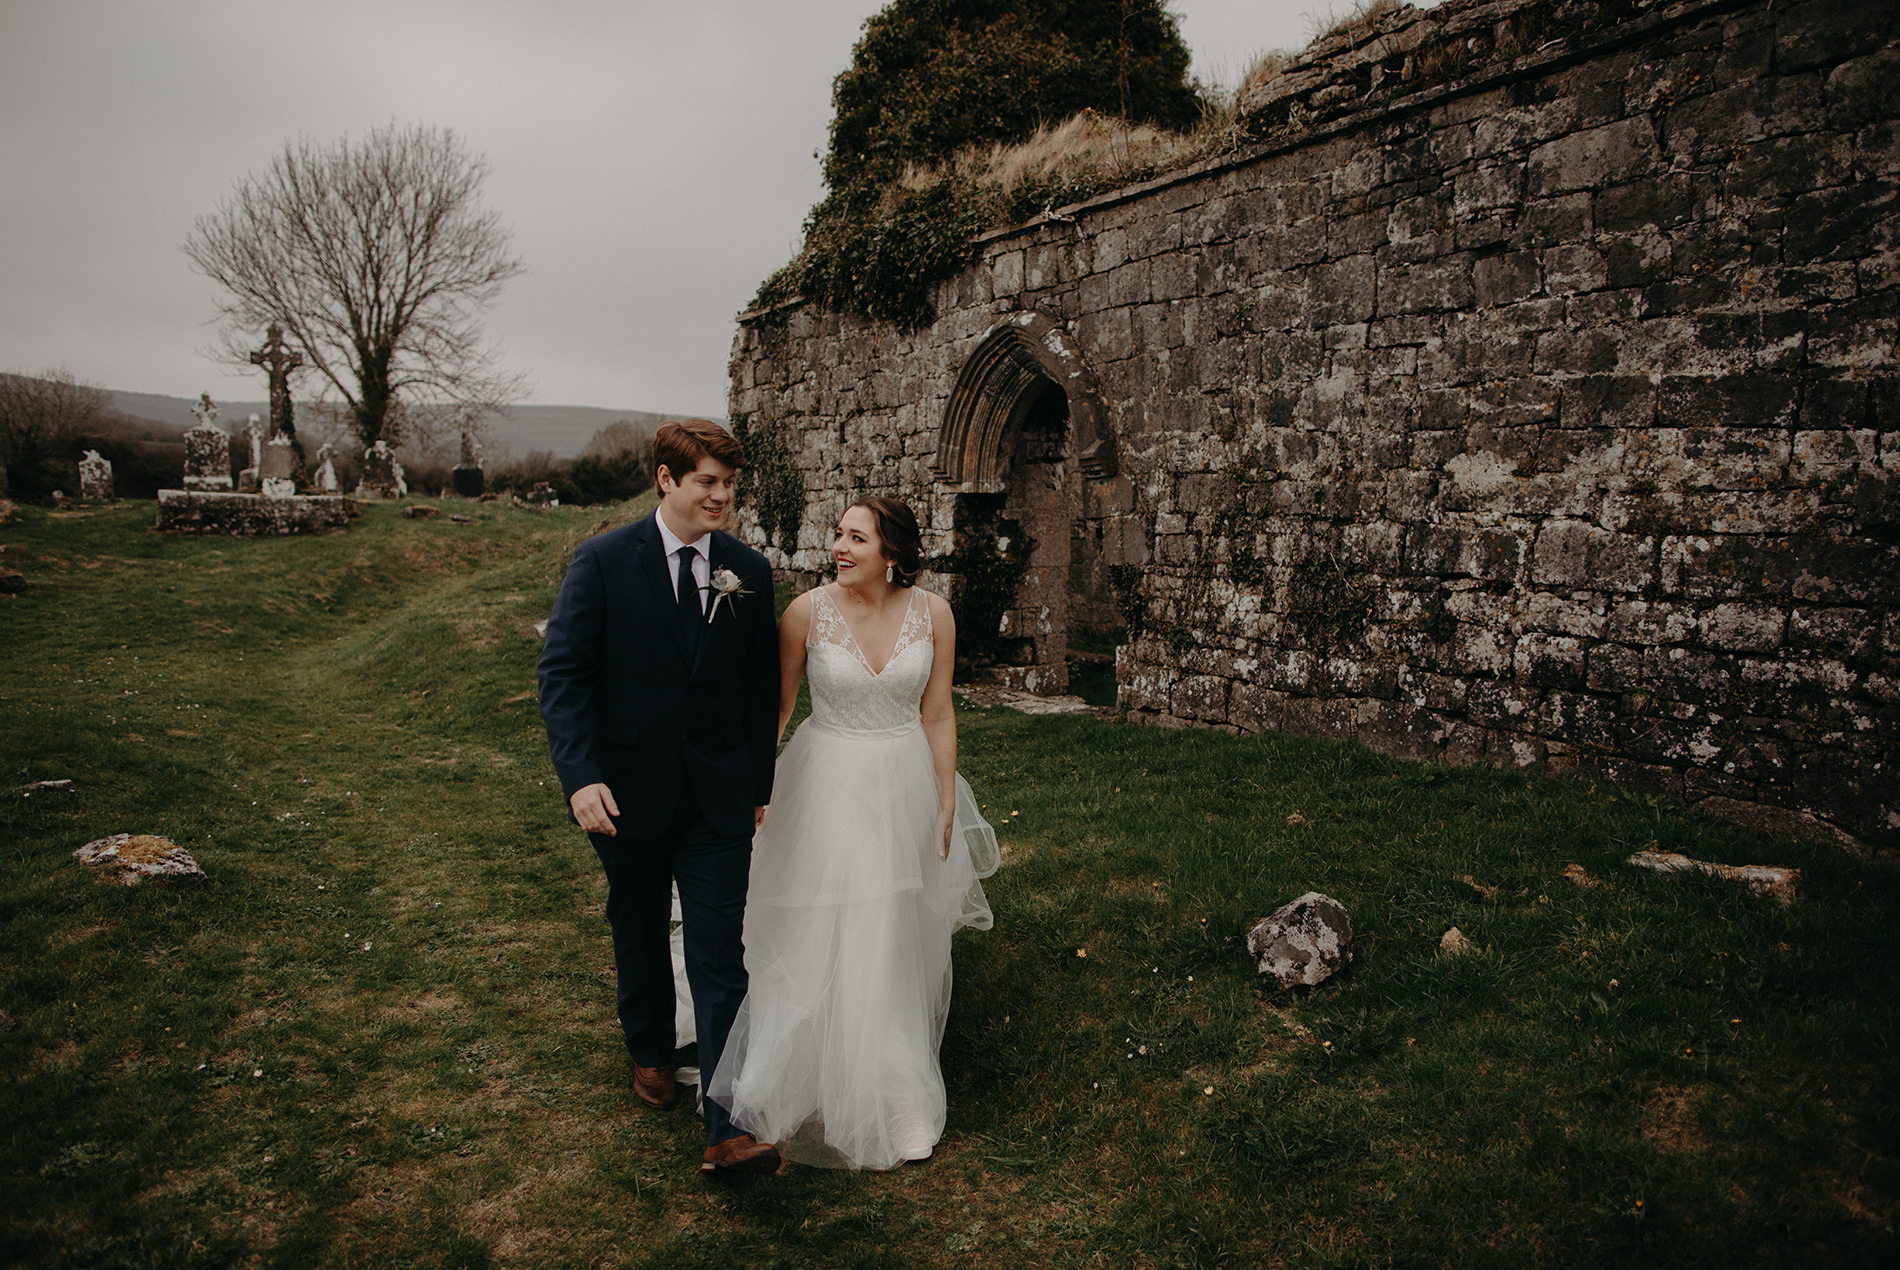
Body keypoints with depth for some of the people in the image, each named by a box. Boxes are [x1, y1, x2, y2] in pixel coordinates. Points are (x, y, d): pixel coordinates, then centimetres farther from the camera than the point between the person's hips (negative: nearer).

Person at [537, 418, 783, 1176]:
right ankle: (650, 1053, 46)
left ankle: (728, 1130, 1)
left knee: (722, 957, -3)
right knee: (640, 935, 20)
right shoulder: (602, 562, -7)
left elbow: (762, 688, 6)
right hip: (628, 794, 0)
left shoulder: (749, 571, 0)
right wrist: (581, 778, -19)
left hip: (719, 797, 1)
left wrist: (761, 784, 9)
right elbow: (562, 674, -9)